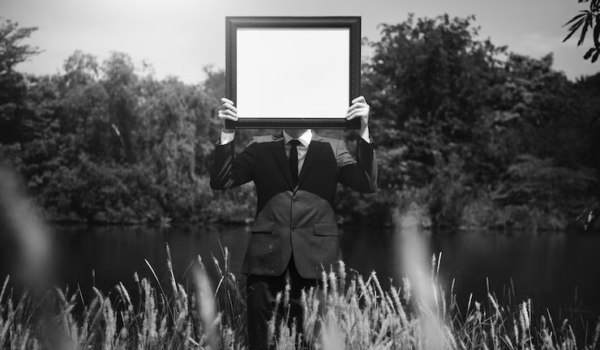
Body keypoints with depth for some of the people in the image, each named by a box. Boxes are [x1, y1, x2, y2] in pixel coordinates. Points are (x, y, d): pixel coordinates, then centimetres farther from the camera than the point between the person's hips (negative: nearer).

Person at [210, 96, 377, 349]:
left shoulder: (332, 148, 9)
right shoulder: (260, 148, 10)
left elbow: (367, 184, -5)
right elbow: (220, 182, 2)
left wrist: (364, 130, -14)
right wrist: (228, 131, -9)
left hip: (317, 253, 0)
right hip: (268, 253, 1)